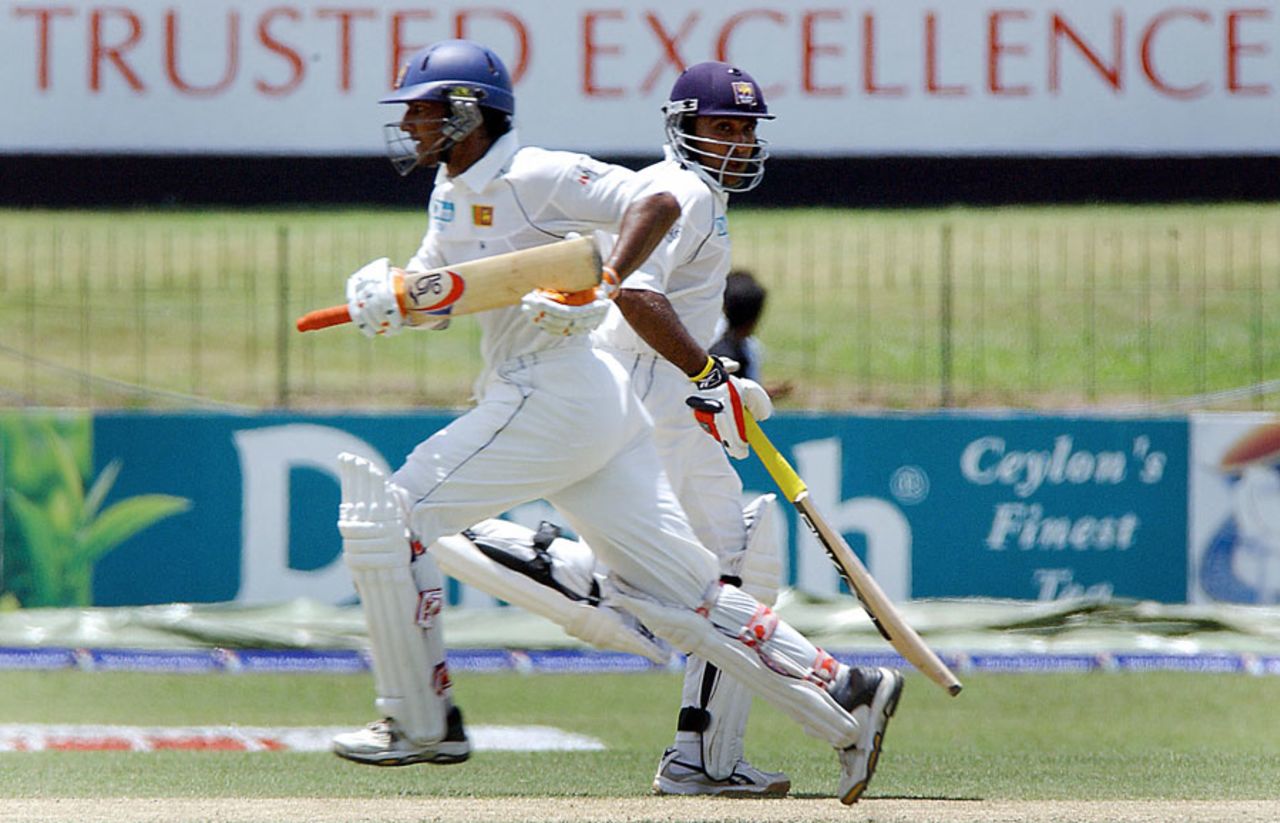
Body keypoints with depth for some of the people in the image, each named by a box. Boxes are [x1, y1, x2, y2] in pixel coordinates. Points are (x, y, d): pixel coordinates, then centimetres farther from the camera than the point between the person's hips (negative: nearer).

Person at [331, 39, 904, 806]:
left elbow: (657, 204, -19)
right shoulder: (454, 191, 17)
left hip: (555, 394, -10)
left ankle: (422, 721, 0)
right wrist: (385, 294, -5)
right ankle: (843, 692, 3)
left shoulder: (535, 177, -12)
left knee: (391, 517, -6)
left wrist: (600, 290, -32)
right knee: (672, 583, 6)